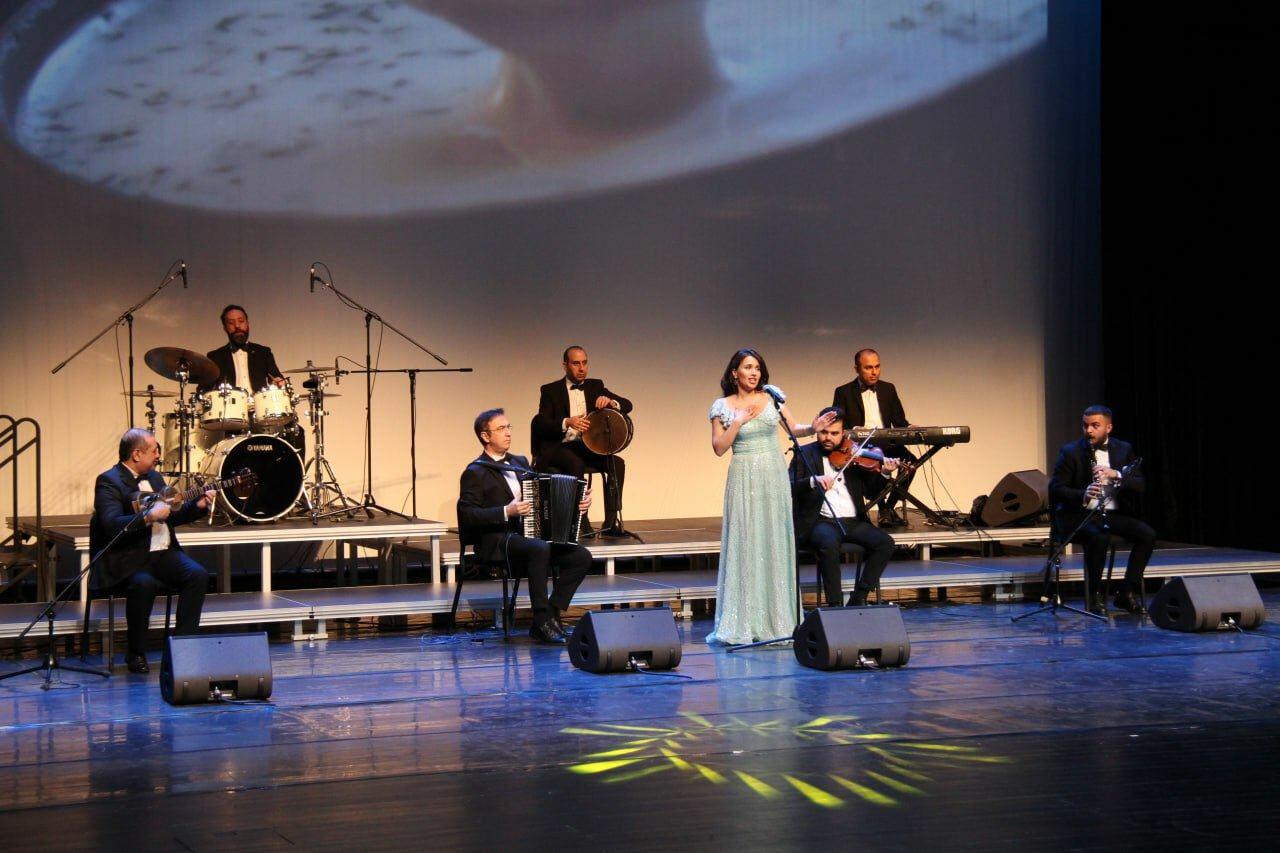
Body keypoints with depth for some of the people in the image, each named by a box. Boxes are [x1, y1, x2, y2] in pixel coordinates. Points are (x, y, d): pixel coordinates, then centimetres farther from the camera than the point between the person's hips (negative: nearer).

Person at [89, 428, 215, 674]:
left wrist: (197, 506, 11)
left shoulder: (154, 477, 17)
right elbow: (112, 525, -23)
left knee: (198, 575, -17)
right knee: (144, 584, -35)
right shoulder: (109, 481, -9)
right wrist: (148, 517, -30)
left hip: (162, 552, 7)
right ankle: (136, 655, -17)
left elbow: (171, 517, 27)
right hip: (128, 557, -7)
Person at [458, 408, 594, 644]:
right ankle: (542, 621, -30)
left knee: (582, 556, -11)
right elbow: (466, 514, -14)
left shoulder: (520, 463, 19)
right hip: (496, 541, -8)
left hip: (527, 535, 8)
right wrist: (506, 512, -22)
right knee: (539, 549, -37)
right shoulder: (475, 473, -4)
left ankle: (552, 614, -8)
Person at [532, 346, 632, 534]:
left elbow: (627, 405, 6)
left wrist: (610, 402, -17)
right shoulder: (550, 391, 4)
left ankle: (610, 521, -24)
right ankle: (579, 520, -34)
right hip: (557, 448, -4)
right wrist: (567, 422, -26)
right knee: (576, 463, -36)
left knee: (617, 463, -23)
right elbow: (542, 425, -8)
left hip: (587, 447, 4)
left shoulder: (595, 387, 14)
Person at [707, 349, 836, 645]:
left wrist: (813, 428, -12)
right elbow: (719, 448, -2)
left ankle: (777, 617, 9)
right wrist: (738, 422, -11)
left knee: (777, 543, 2)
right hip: (744, 478, -2)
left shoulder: (771, 398, 6)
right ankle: (743, 621, -2)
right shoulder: (723, 406, 1)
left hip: (774, 476, 2)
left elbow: (793, 428, 8)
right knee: (745, 544, -5)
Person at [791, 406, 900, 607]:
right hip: (821, 521, -3)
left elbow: (873, 491, 11)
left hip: (853, 521, 4)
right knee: (829, 544, -36)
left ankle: (858, 598, -13)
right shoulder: (805, 454, 7)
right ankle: (835, 604, -26)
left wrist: (883, 474, -9)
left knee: (885, 543, -21)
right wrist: (813, 481, -24)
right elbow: (788, 488, -6)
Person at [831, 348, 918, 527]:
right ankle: (884, 509, -22)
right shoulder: (844, 392, 7)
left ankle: (888, 507, -15)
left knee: (909, 460, -27)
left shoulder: (888, 389, 18)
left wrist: (909, 428, -6)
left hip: (885, 445, 4)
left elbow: (899, 421, 17)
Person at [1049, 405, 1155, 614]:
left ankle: (1128, 592, -12)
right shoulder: (1070, 451, -1)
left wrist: (1116, 475, -18)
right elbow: (1055, 488, -8)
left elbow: (1140, 486, 1)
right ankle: (1095, 596, -19)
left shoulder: (1124, 450, 9)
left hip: (1114, 514, 4)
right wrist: (1083, 496, -26)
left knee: (1147, 534, -20)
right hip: (1078, 514, -4)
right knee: (1098, 537, -35)